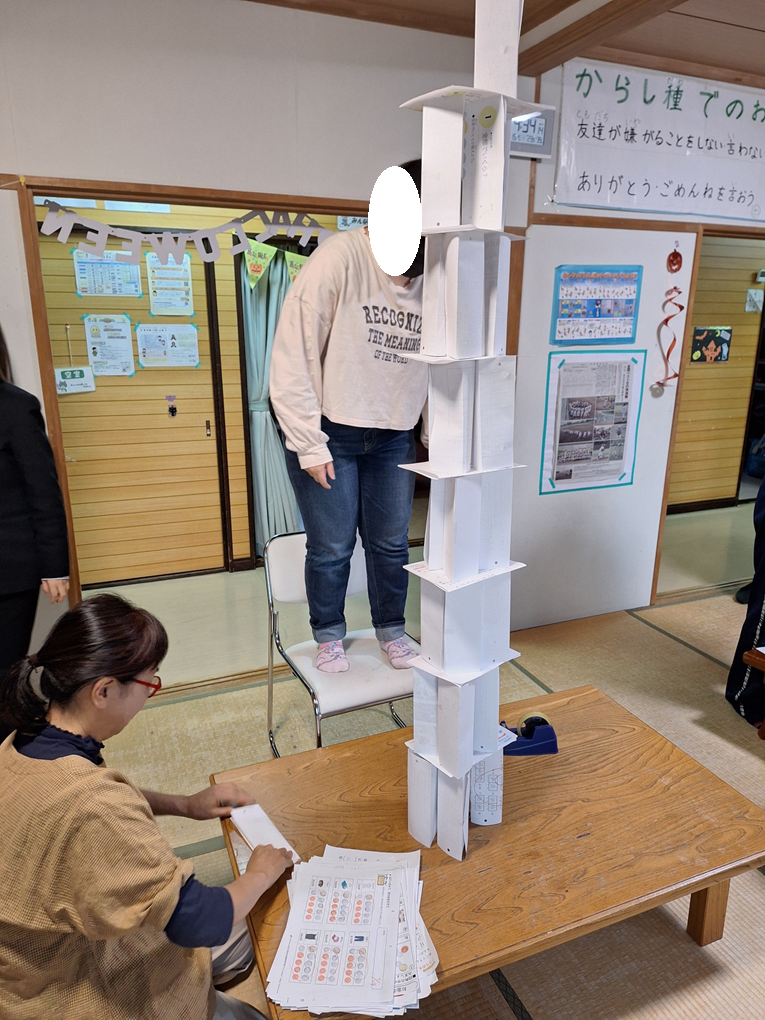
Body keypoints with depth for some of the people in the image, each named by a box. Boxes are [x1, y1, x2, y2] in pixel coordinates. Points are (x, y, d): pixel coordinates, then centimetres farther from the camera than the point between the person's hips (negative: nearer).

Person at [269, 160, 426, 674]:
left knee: (392, 541, 13)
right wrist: (309, 445, -16)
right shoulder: (340, 257, -18)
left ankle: (392, 629, 37)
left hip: (394, 435, 4)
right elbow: (292, 358, -17)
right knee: (332, 545, 6)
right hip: (328, 432, -4)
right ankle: (329, 635, 31)